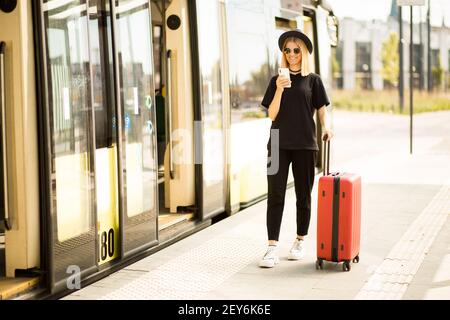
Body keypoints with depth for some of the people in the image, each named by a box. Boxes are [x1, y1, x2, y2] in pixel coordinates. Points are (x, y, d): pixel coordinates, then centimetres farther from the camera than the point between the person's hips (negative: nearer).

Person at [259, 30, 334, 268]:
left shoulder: (313, 80, 6)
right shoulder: (277, 80, 8)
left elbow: (322, 110, 7)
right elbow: (272, 114, 2)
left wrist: (326, 127, -13)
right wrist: (279, 90, -12)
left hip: (304, 144, 0)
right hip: (279, 144, 1)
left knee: (303, 195, 7)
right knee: (275, 195, -6)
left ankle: (300, 242, 23)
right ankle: (272, 247, -7)